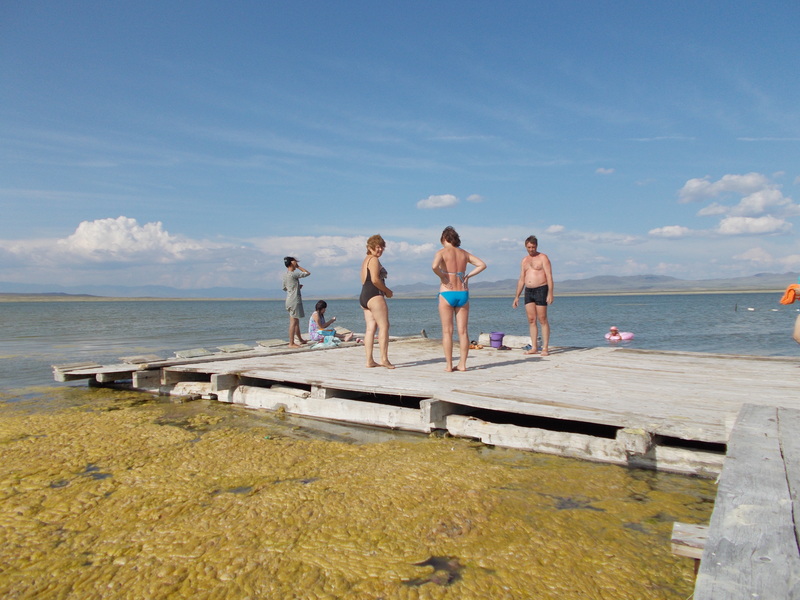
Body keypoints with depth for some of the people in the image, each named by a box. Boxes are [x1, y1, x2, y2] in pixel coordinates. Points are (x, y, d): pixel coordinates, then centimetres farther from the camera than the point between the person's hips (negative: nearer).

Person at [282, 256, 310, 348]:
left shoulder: (285, 274, 11)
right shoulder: (293, 274, -16)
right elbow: (307, 273, -8)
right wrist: (298, 267, -2)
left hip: (289, 300, 9)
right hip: (294, 300, -9)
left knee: (296, 321, 18)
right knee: (293, 322, -6)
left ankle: (300, 339, 30)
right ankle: (291, 343, -4)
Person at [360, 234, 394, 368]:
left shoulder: (366, 260, 24)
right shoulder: (374, 260, -7)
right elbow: (375, 279, -19)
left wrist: (384, 291, 15)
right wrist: (387, 291, -6)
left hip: (364, 296, 10)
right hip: (374, 296, -10)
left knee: (370, 328, 6)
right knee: (384, 326, -10)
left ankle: (369, 360, 4)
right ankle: (384, 359, -14)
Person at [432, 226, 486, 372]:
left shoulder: (442, 252, -3)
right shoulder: (464, 253, 10)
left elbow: (434, 266, -23)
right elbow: (482, 264, 7)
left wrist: (443, 278, -8)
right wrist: (468, 276, 6)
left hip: (446, 294, -4)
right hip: (463, 293, 4)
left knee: (447, 331, 2)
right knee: (462, 331, 7)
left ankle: (448, 365, 2)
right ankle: (462, 364, 8)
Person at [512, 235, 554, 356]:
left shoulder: (543, 258, -1)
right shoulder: (524, 260, 16)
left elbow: (549, 276, -8)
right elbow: (521, 280, 18)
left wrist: (550, 293, -18)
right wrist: (516, 297, 14)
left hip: (541, 290, -6)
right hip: (528, 291, 6)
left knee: (542, 320, -6)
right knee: (531, 320, 2)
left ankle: (545, 348, -3)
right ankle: (534, 347, 6)